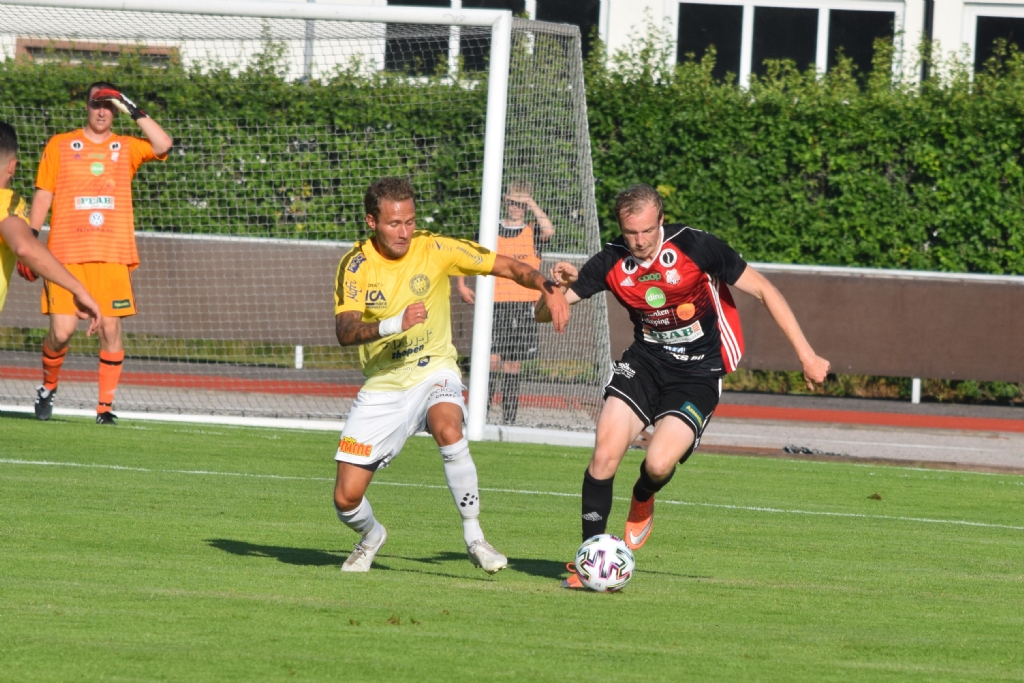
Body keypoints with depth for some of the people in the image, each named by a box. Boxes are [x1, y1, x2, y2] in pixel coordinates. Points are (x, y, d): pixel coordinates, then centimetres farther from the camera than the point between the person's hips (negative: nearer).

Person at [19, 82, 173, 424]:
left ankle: (105, 406, 0)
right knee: (62, 331, -9)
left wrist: (135, 112, -6)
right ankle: (48, 386, 18)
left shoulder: (126, 148, 11)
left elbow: (162, 146, -6)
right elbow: (43, 194, 9)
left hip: (113, 255, 1)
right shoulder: (59, 146, 11)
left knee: (110, 328, -7)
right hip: (65, 253, -1)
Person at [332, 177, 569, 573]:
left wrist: (547, 287, -23)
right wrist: (395, 324, -35)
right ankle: (370, 537, 32)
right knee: (346, 497, -5)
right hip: (382, 387, 1)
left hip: (434, 373, -1)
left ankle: (474, 537, -24)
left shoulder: (435, 250, -8)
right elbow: (345, 332, -18)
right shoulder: (356, 265, -7)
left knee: (448, 429, -37)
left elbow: (507, 267, -4)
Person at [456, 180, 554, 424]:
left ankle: (509, 420, 9)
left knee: (512, 367, 4)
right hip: (494, 305, 0)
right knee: (491, 360, -11)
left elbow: (549, 231, -19)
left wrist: (532, 205, -14)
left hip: (523, 306, 0)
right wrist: (462, 285, 8)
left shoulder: (532, 233, 6)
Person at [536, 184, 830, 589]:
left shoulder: (697, 247, -19)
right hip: (645, 362, 3)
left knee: (659, 463, -22)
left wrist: (806, 356, -9)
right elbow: (544, 314, -4)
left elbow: (763, 291, -9)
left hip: (698, 373, -3)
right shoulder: (612, 263, -8)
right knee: (605, 453, -18)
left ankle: (643, 500, 18)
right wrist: (559, 286, -28)